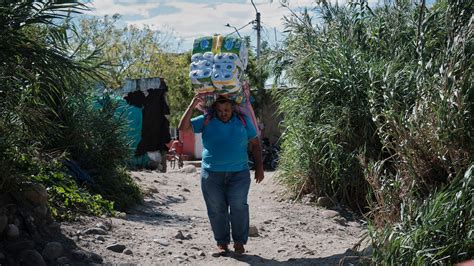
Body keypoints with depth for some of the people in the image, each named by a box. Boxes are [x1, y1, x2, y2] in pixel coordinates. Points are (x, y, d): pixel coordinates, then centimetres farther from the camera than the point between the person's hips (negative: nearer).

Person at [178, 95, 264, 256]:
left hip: (239, 173, -1)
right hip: (212, 174, 1)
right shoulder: (206, 121, 6)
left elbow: (255, 144, 13)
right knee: (217, 209, 3)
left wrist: (259, 167, 7)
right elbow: (183, 127, -1)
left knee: (238, 207, -7)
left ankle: (239, 242, 4)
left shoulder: (243, 121, 8)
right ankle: (222, 243, 13)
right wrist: (192, 106, -9)